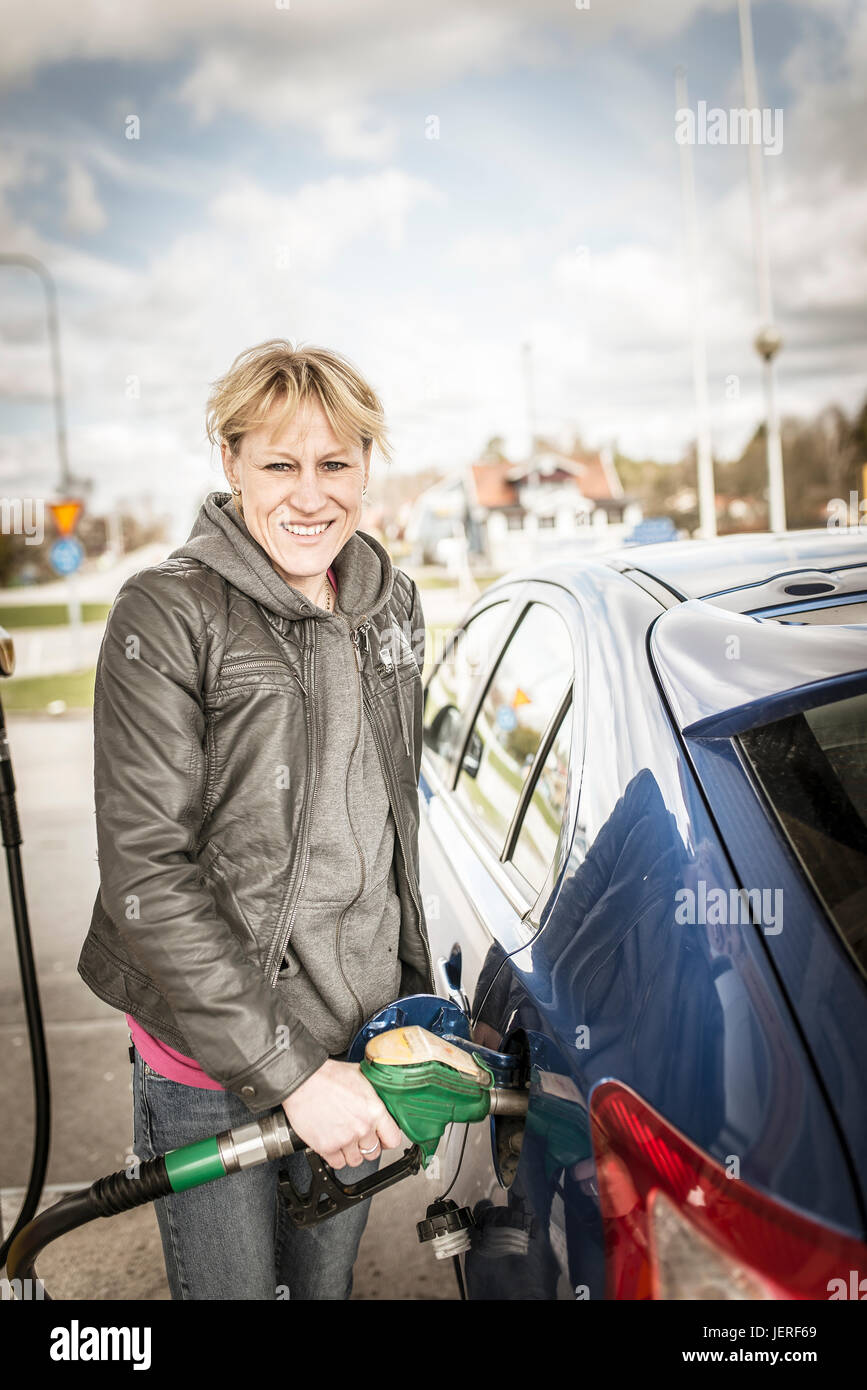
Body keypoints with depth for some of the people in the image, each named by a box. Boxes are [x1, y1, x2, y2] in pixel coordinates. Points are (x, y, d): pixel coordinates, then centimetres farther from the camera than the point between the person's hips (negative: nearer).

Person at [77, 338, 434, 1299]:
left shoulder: (392, 604, 4)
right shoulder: (167, 615, -16)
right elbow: (145, 875, -19)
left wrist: (414, 987, 14)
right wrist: (288, 1069, -19)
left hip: (361, 1035, 5)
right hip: (210, 1061, -5)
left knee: (328, 1280, 23)